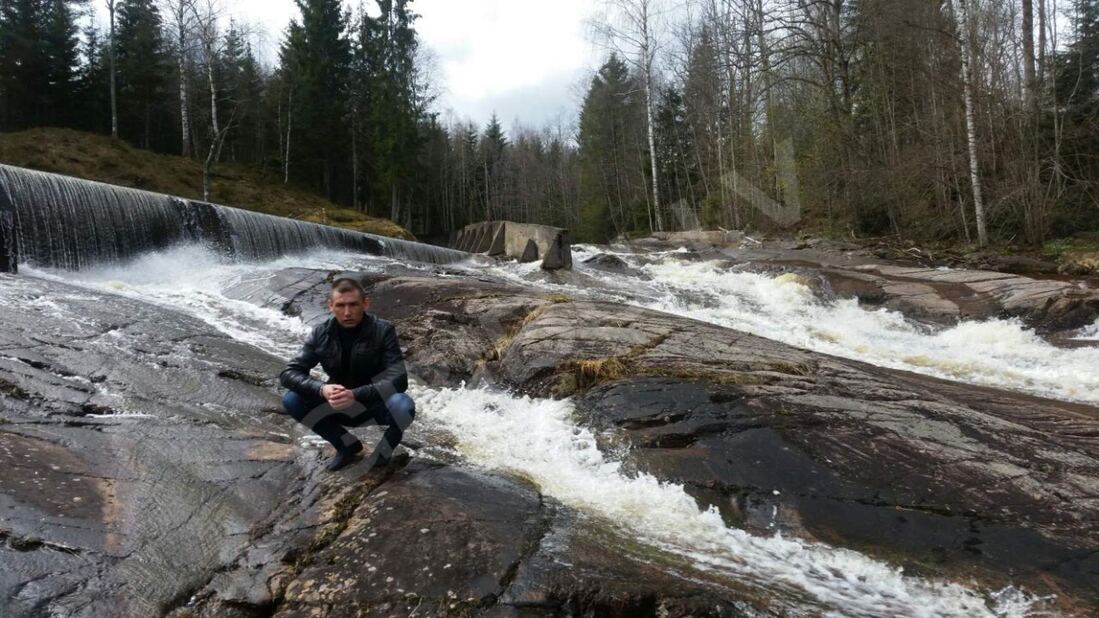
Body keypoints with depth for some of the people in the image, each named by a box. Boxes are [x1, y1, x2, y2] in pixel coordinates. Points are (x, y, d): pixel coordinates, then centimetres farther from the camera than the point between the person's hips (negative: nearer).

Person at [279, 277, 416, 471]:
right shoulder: (321, 334, -10)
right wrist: (322, 389, -34)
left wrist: (356, 394, -41)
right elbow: (288, 374, -14)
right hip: (340, 406, 3)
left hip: (377, 404, -3)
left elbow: (398, 380, -27)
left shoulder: (383, 331, -19)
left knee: (403, 406, -35)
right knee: (292, 400, -18)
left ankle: (385, 448, 0)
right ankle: (347, 445, 2)